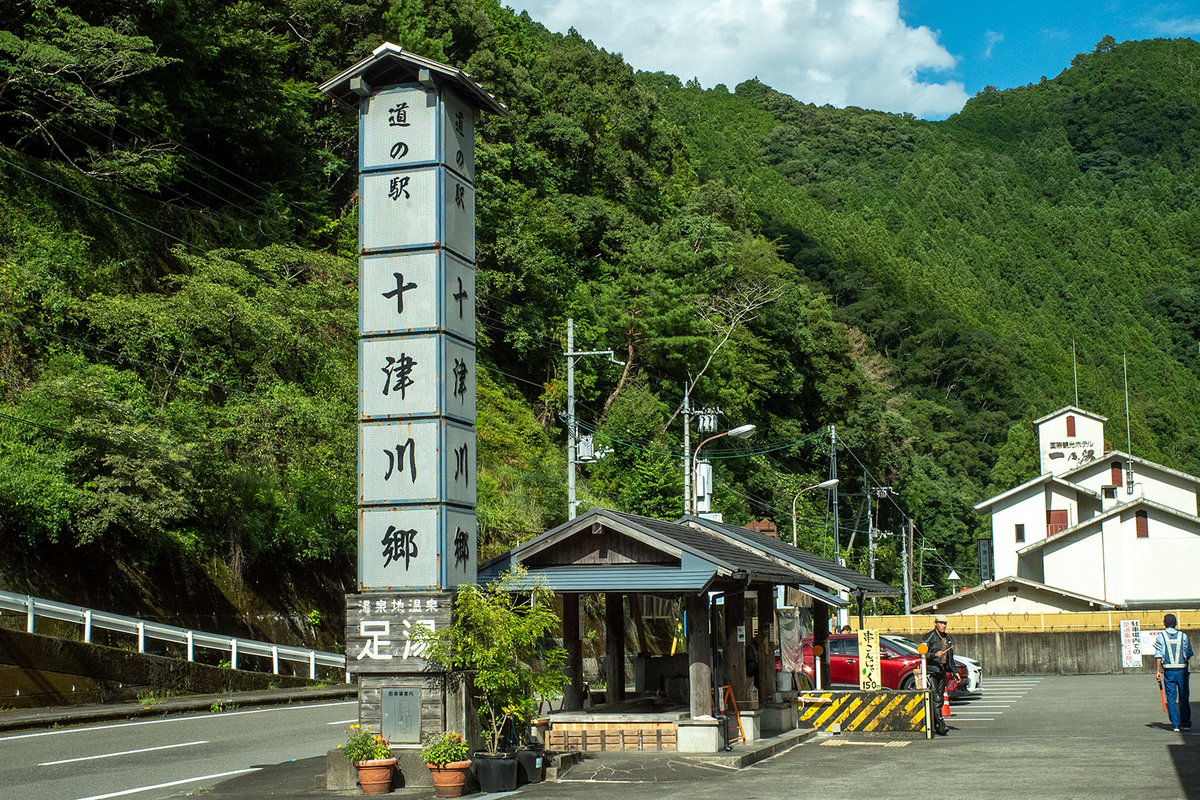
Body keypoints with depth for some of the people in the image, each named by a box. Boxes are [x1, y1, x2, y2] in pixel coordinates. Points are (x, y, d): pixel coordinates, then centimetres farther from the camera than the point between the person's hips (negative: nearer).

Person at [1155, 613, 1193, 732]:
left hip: (1168, 670, -1)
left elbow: (1158, 655, -5)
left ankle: (1176, 724, -1)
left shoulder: (1161, 636, -1)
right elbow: (1189, 654, 4)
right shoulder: (1183, 636, 2)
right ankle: (1186, 724, 14)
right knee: (1183, 698, 10)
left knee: (1171, 699, 3)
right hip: (1182, 670, 1)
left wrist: (1158, 671, -2)